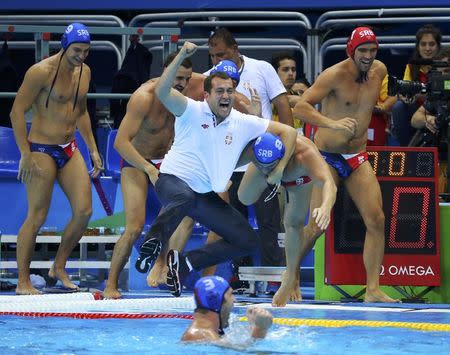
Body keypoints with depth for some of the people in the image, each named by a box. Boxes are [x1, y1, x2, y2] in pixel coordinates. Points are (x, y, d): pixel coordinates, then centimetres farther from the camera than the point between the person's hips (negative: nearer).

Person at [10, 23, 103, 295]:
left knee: (84, 211, 0)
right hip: (42, 150, -7)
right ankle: (23, 282, 2)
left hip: (70, 149, 7)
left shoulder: (84, 72, 8)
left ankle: (59, 268, 17)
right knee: (37, 217, -6)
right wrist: (26, 155, -17)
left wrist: (93, 149, 20)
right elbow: (17, 112, -14)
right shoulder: (42, 72, -15)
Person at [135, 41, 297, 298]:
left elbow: (288, 132, 9)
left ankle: (184, 263, 2)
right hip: (173, 180, -6)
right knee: (185, 197, -45)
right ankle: (153, 243, -33)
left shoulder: (244, 124, 4)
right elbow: (162, 92, -26)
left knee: (248, 241, -1)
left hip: (206, 196, 6)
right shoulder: (193, 111, -8)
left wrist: (279, 170, -2)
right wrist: (181, 57, -34)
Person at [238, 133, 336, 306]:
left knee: (294, 223, -7)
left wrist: (326, 206, -86)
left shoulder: (305, 154, -55)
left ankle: (291, 279, 14)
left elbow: (328, 183, -70)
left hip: (299, 177, -2)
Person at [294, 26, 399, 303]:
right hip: (327, 157, -6)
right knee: (317, 226, -10)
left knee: (377, 220, -7)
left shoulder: (380, 71, 5)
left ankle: (373, 289, -6)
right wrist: (334, 124, -38)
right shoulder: (335, 75, -15)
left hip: (358, 157, 6)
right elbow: (300, 107, -26)